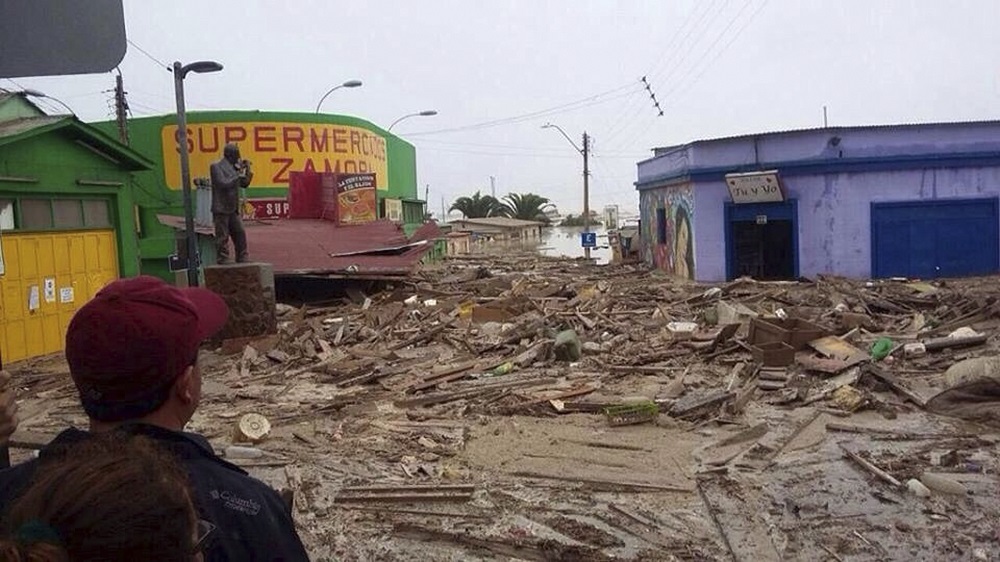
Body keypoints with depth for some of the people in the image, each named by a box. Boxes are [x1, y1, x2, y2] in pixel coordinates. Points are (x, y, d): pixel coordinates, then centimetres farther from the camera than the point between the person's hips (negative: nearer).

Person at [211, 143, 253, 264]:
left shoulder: (234, 167, 13)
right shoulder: (216, 167, -9)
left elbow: (244, 184, 18)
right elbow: (223, 183, -21)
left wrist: (247, 170, 5)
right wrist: (238, 176, -16)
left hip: (233, 209, 8)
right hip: (221, 209, -8)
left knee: (240, 233, 9)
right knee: (222, 237, -3)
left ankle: (243, 259, 17)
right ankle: (223, 261, 3)